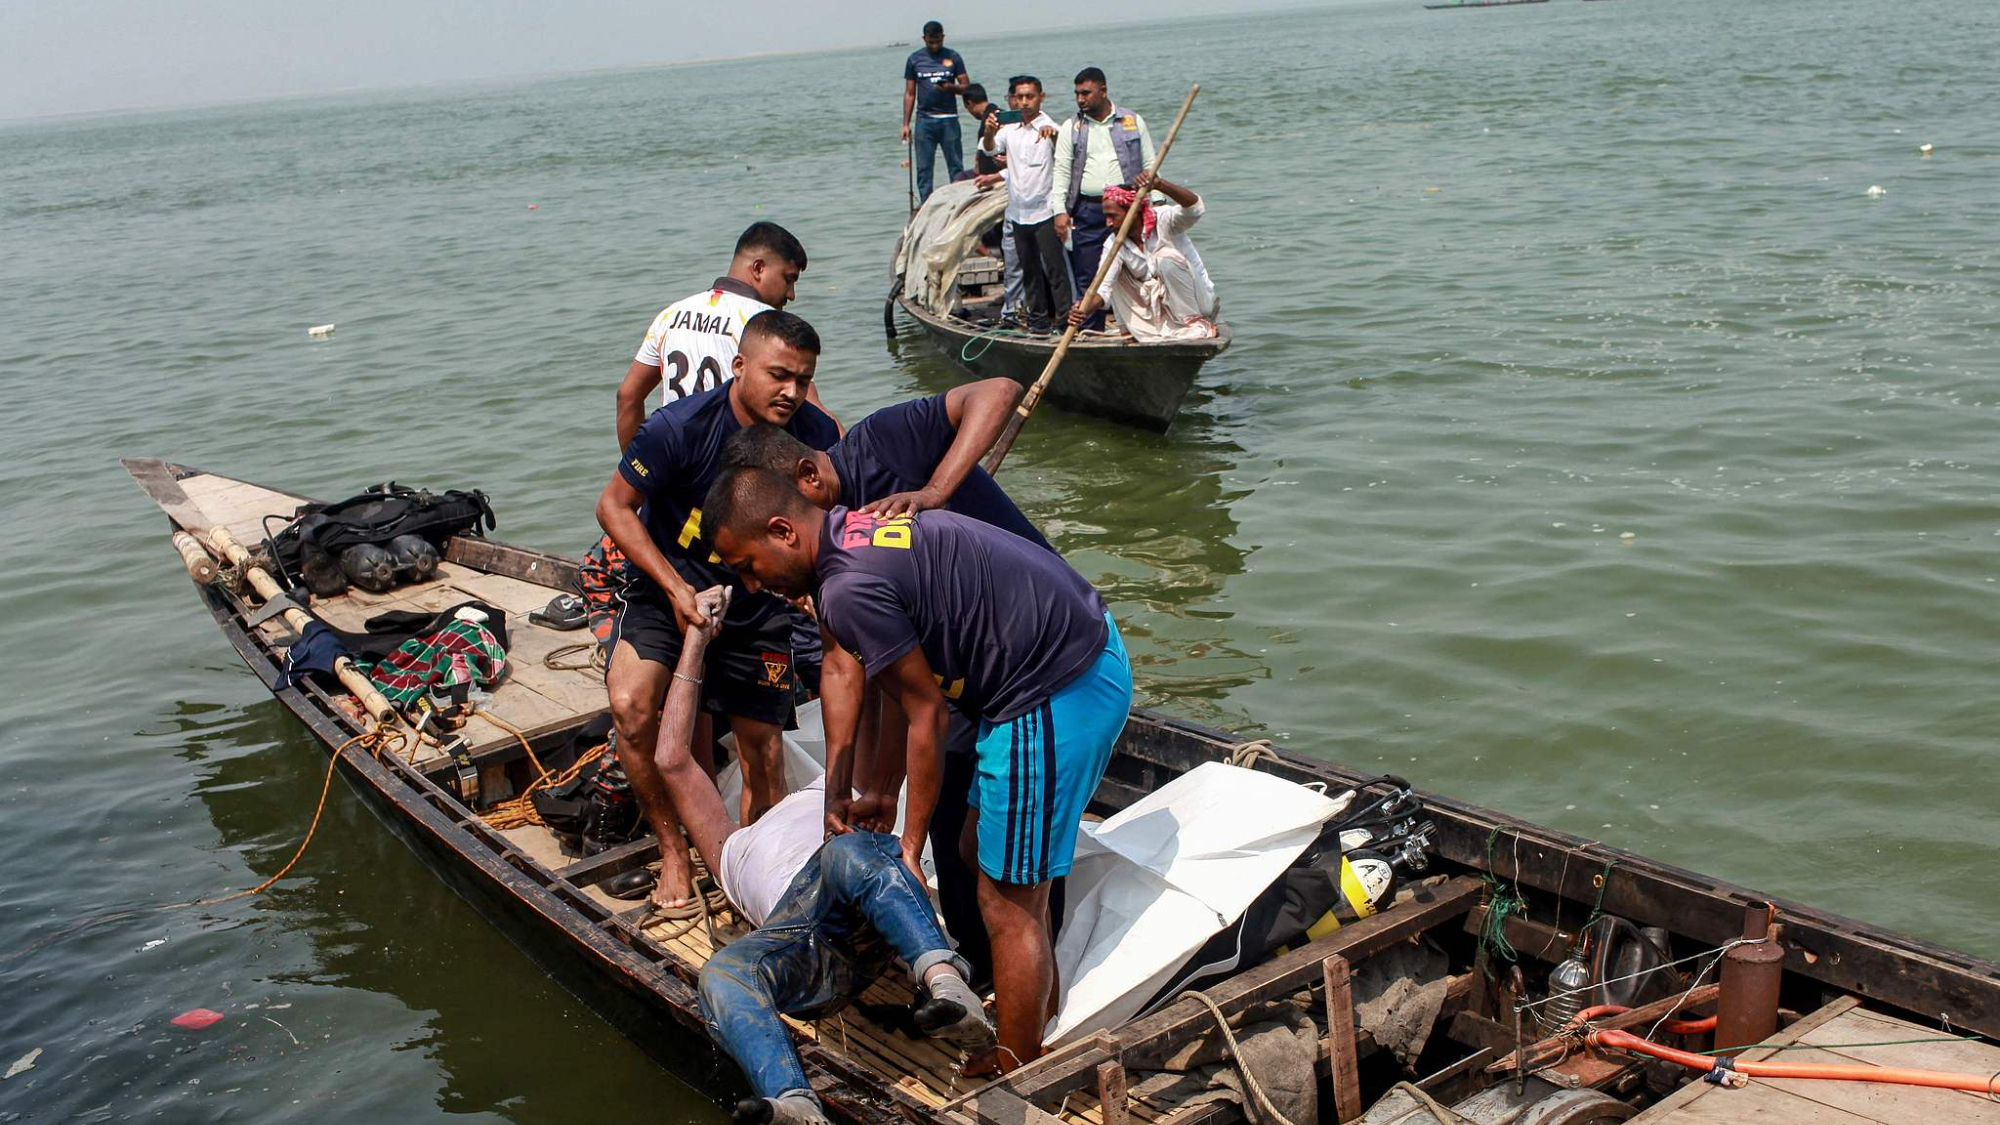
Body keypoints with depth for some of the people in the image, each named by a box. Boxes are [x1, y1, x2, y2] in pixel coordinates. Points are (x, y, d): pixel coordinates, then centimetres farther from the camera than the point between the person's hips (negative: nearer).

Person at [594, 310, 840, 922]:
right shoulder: (681, 427, -23)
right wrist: (675, 588, -19)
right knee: (632, 706, -25)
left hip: (758, 603, 2)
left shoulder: (816, 437, -14)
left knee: (762, 747, 2)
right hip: (671, 587, -2)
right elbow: (615, 504, -12)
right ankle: (673, 849, -6)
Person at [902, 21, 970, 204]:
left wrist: (950, 87, -17)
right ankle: (924, 204, 4)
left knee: (956, 165, -1)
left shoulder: (953, 57, 5)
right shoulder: (915, 59, 7)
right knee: (923, 167, 0)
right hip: (924, 120, 1)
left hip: (949, 119, -1)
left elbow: (966, 86, 5)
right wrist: (906, 124, 4)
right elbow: (909, 94, 9)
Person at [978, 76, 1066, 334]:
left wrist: (1053, 136, -49)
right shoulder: (1008, 129, 9)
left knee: (1054, 266, -8)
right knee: (1029, 269, 12)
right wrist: (989, 133, -26)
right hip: (1018, 211, 6)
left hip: (1045, 209, -6)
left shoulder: (1050, 128, -8)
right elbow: (988, 150, -4)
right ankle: (1037, 318, 21)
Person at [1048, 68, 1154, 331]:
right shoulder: (1071, 128, 10)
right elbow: (1061, 172, 6)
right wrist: (1060, 210, -6)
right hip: (1087, 213, 1)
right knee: (1087, 278, 1)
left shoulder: (1133, 122, 8)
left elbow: (1149, 166, 10)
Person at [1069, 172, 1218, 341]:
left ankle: (1196, 322, -18)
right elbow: (1103, 288, -17)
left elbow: (1195, 208, -39)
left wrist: (1159, 185, -53)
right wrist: (1083, 309, -38)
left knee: (1167, 257, -29)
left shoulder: (1162, 219, -18)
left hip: (1197, 299, -4)